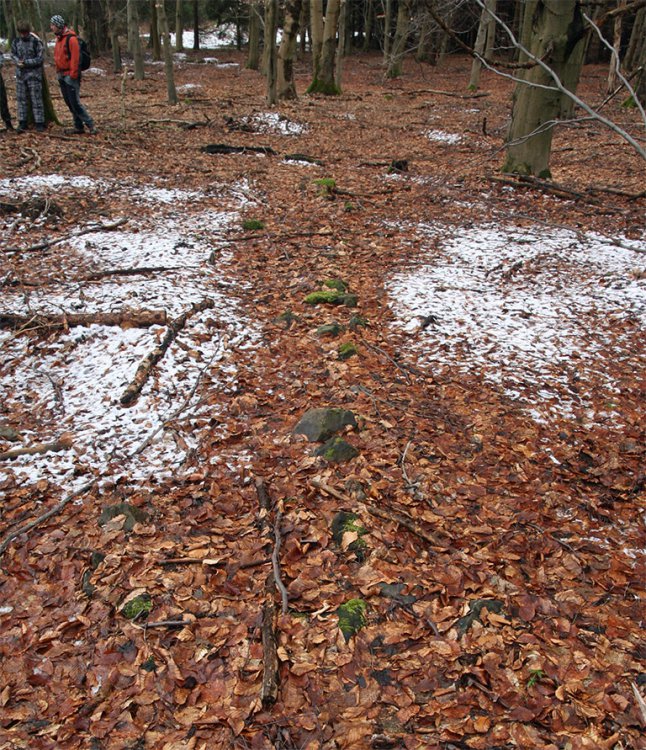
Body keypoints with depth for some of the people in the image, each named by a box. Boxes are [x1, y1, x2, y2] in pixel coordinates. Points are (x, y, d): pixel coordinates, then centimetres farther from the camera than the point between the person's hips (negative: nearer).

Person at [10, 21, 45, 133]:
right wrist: (17, 61, -9)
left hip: (34, 74, -5)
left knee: (36, 99, -1)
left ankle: (39, 123, 6)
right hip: (20, 74, 5)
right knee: (21, 99, 6)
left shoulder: (36, 42, -10)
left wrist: (26, 62, -16)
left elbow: (40, 58, -10)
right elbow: (13, 54, 13)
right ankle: (22, 123, 11)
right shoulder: (16, 41, 5)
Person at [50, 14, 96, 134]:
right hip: (61, 75, 9)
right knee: (69, 102, 8)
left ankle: (90, 125, -6)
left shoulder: (71, 38, -12)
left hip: (70, 76, -9)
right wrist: (58, 72, 15)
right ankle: (78, 126, 13)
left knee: (75, 102, -11)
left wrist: (73, 75, -19)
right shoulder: (59, 38, 15)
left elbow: (75, 58, -17)